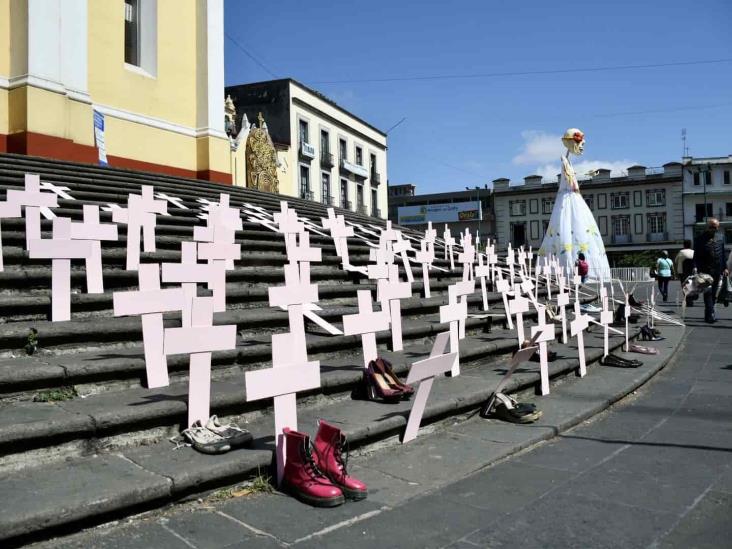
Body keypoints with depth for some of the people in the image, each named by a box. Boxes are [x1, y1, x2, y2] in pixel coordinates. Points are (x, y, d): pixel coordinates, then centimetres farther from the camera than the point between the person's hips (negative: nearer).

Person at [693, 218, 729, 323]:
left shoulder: (720, 239, 12)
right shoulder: (701, 239, -3)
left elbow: (722, 255, 17)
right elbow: (696, 255, -6)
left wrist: (725, 267, 11)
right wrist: (695, 267, -18)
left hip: (717, 271, 5)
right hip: (706, 271, -5)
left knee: (713, 294, 10)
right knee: (708, 292, -12)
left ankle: (708, 314, 19)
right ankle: (710, 314, -13)